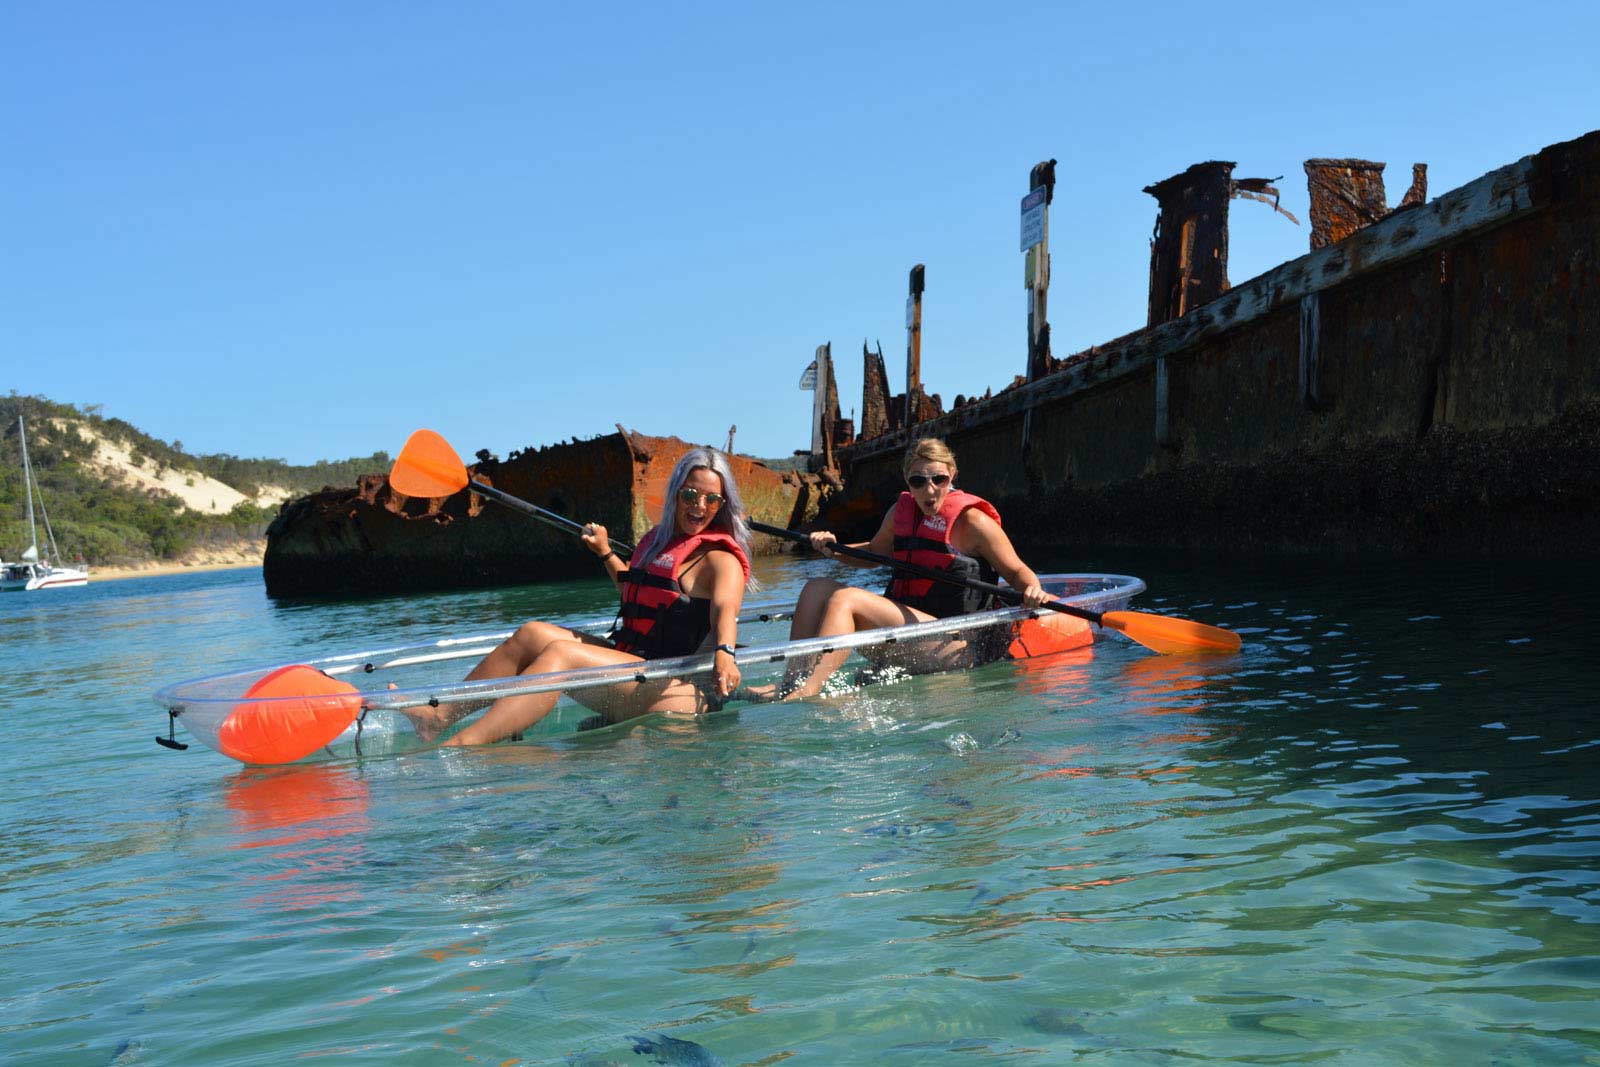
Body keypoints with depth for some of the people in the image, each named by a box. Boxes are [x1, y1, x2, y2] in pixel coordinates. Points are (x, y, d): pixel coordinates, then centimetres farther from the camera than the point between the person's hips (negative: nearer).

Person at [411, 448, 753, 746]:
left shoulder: (720, 558, -7)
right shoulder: (659, 539, 19)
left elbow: (725, 608, -30)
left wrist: (724, 652, -48)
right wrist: (606, 553, 39)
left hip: (686, 692, -8)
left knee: (561, 653, -28)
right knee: (533, 633, -6)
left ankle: (462, 744, -43)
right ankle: (437, 717, -11)